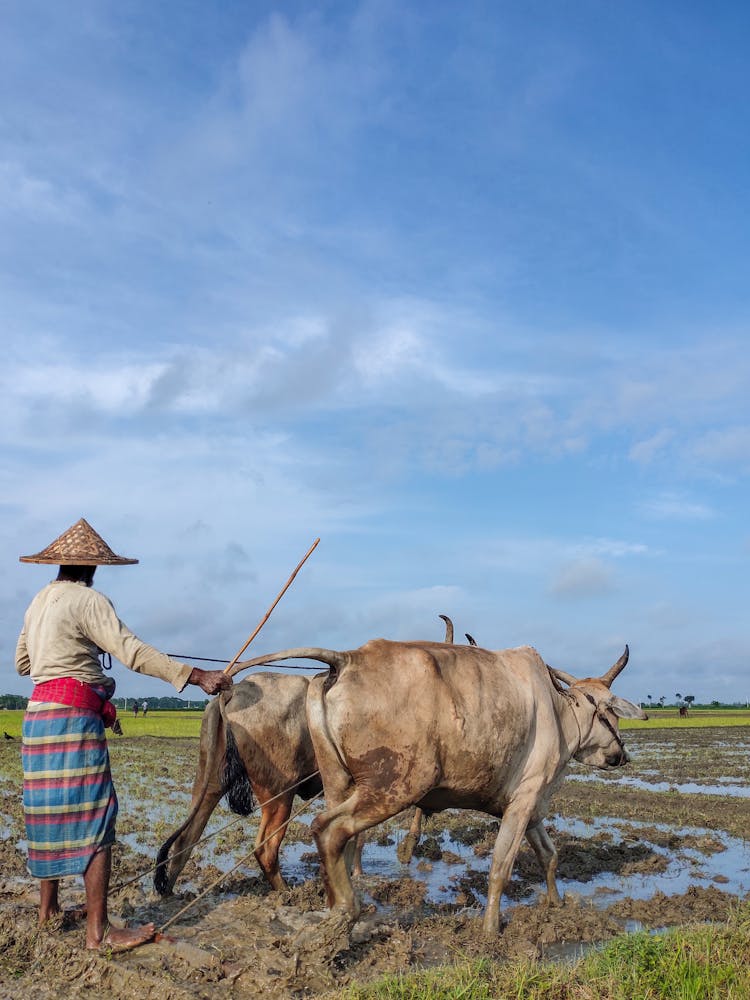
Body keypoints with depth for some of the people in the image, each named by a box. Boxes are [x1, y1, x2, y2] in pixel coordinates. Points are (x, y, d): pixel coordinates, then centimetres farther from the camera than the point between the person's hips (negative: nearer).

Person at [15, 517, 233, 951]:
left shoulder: (39, 601, 15)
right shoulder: (88, 600, -10)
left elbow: (21, 662, 25)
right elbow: (133, 652, -20)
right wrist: (196, 675, -22)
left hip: (39, 715, 9)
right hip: (74, 715, -9)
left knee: (53, 812, 17)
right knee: (94, 816, -6)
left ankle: (49, 908, 29)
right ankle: (99, 931, -3)